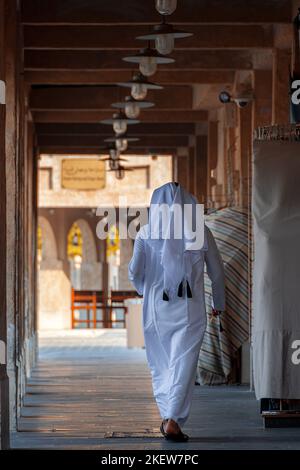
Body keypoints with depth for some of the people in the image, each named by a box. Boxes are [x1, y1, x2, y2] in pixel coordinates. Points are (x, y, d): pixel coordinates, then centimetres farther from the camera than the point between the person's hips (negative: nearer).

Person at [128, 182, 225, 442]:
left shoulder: (146, 233, -2)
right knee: (184, 364, -2)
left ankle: (167, 416, 21)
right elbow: (217, 271, 6)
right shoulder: (200, 232, -1)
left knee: (161, 364, 16)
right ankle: (173, 421, -12)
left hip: (156, 308, 1)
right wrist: (219, 303, 22)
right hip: (190, 310, -1)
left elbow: (134, 272, -2)